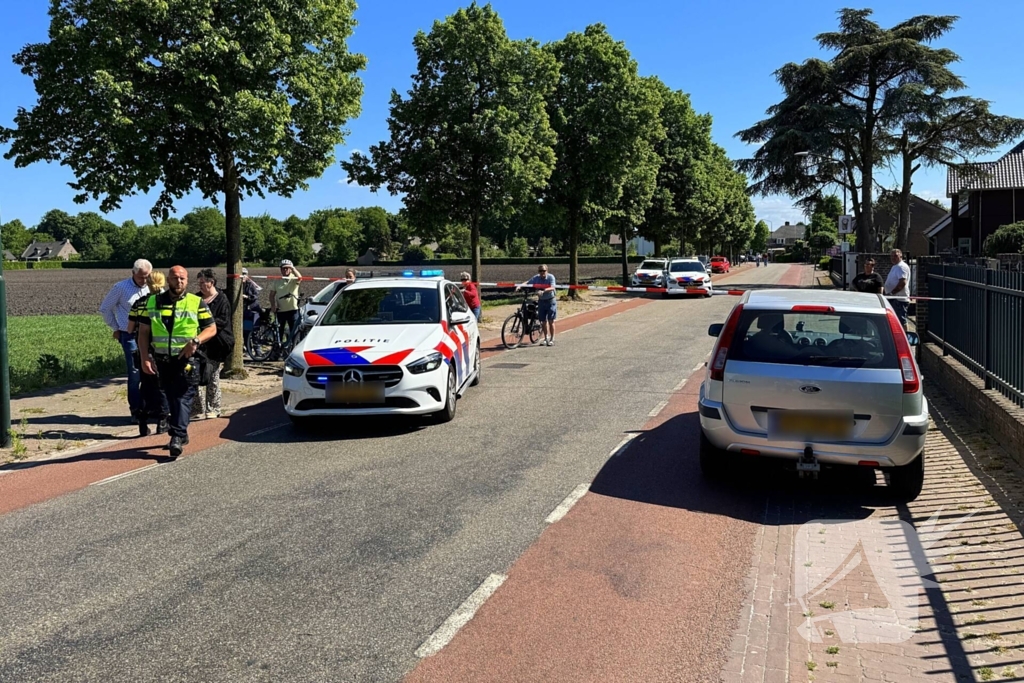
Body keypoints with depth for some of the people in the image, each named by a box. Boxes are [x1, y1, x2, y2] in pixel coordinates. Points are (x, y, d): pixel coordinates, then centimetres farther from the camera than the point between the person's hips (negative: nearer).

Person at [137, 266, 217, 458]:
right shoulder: (154, 302, 9)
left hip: (186, 361, -4)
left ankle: (177, 437, -15)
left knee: (183, 399, -11)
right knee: (171, 398, 12)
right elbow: (143, 331, 10)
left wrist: (196, 341, -16)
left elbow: (212, 328, 3)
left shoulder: (197, 303, 2)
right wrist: (145, 357, -1)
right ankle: (181, 433, 24)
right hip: (162, 361, 4)